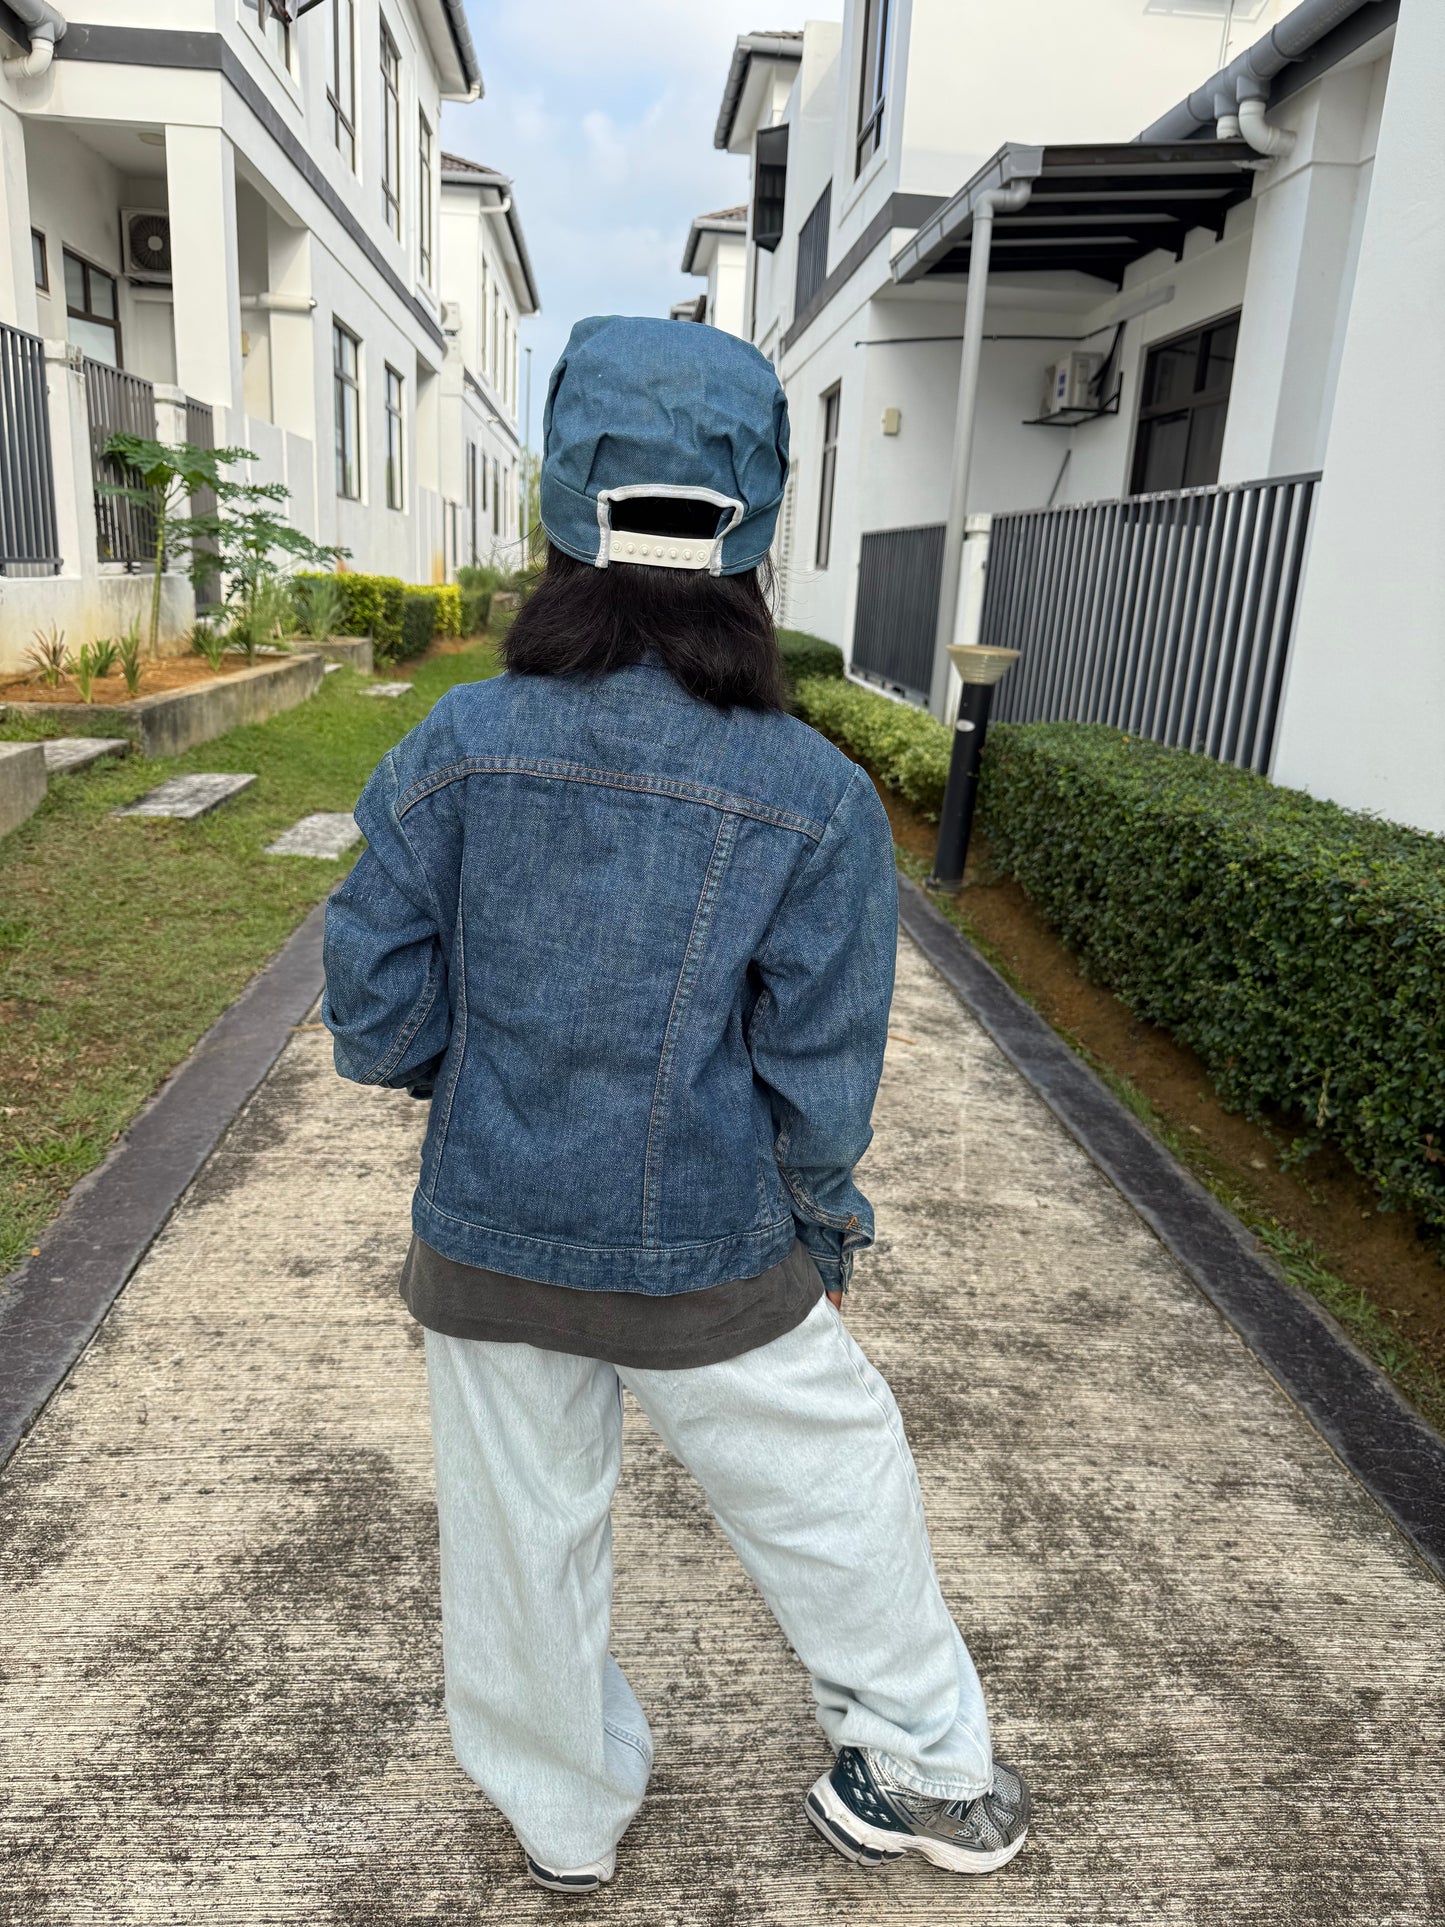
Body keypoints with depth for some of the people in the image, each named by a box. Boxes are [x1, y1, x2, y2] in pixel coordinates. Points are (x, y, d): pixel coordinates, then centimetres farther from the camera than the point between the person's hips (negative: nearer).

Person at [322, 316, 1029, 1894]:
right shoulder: (819, 800, -17)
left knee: (524, 1539, 23)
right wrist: (824, 1246, 7)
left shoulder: (458, 749, -14)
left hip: (489, 1251, 2)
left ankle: (565, 1821, 49)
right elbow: (819, 1091, -12)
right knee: (835, 1495, 23)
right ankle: (931, 1775, 47)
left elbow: (375, 1019, -9)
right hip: (714, 1272, -1)